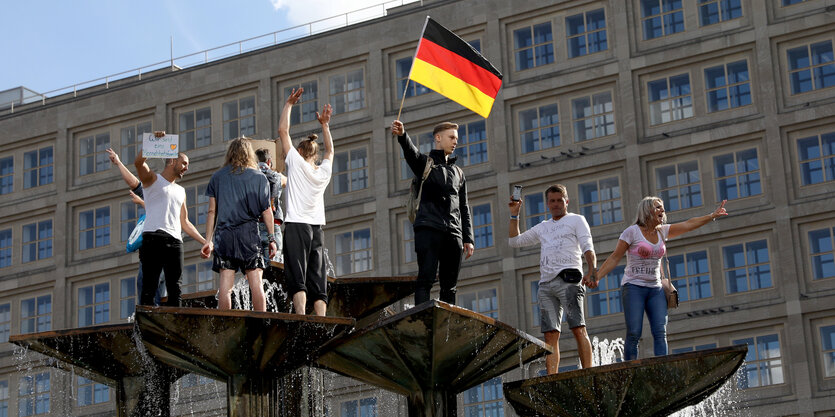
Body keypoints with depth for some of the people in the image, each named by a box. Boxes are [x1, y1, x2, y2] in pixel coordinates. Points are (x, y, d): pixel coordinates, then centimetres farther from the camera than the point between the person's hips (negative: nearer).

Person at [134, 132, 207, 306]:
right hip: (154, 238, -6)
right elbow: (139, 162, -11)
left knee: (175, 289, -1)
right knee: (149, 287, -11)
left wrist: (204, 241, 22)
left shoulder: (180, 191, 29)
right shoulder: (152, 179, 11)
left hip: (175, 241, 6)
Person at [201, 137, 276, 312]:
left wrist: (208, 241, 8)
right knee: (256, 283, -2)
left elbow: (212, 212, 7)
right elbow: (267, 211, 4)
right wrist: (271, 238, 10)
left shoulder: (218, 177, 10)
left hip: (224, 234, 1)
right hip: (249, 233, -1)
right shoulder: (259, 177, 6)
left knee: (225, 285, -1)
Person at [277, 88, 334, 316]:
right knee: (318, 282, 2)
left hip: (296, 226, -4)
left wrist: (289, 104, 13)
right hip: (317, 229, 4)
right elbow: (330, 151, 34)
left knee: (297, 279, -12)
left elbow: (283, 130, 5)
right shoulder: (324, 171, 11)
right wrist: (325, 125, 39)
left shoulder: (296, 163, -1)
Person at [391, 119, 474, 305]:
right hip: (428, 228, -5)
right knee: (426, 279, -15)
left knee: (450, 285, 3)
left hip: (453, 232, 5)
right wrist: (402, 134, -36)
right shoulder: (425, 162, 11)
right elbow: (410, 151, -13)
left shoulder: (458, 172, 26)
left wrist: (468, 239, 13)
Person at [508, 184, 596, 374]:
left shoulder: (576, 220, 14)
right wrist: (514, 215, 19)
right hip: (546, 283, 5)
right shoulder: (543, 227, 28)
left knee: (578, 328, -15)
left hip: (568, 279, -5)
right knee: (550, 334, -4)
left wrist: (591, 271, -16)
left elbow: (588, 248, 1)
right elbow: (514, 241, 30)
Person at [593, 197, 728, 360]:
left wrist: (713, 215, 8)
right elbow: (614, 258, -4)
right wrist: (597, 277, -12)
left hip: (655, 290, 5)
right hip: (633, 287, -5)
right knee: (634, 334, -12)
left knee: (660, 333, -9)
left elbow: (689, 224, 14)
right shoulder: (632, 232, -4)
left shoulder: (662, 231, 13)